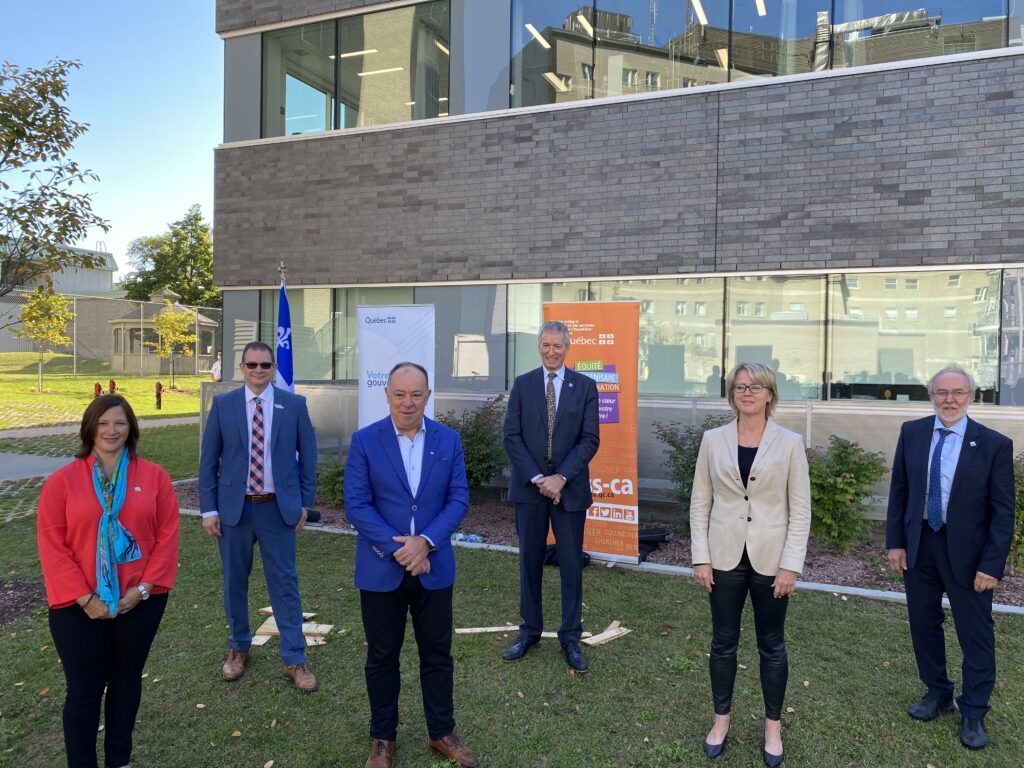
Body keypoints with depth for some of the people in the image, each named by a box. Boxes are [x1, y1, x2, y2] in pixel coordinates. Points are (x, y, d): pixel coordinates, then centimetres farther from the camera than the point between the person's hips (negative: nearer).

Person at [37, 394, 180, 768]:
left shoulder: (154, 476, -2)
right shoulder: (61, 481, -5)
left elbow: (168, 535, -3)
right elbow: (52, 545, -7)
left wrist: (143, 588, -11)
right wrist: (84, 598, -13)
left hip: (140, 601, 2)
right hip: (79, 607, -1)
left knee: (127, 681, 17)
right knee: (83, 691, 8)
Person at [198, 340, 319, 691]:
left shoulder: (294, 404, -2)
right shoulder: (222, 404, 0)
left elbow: (307, 455, 4)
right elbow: (208, 460, 2)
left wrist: (305, 502, 2)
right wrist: (209, 509, -1)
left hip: (278, 508, -1)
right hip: (234, 508, 1)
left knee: (285, 584, 3)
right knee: (234, 583, 14)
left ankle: (294, 661, 13)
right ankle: (238, 648, 34)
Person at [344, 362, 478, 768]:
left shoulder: (449, 440, -1)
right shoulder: (364, 441, -6)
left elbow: (458, 499, -2)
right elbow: (356, 505, -10)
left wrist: (425, 542, -16)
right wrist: (398, 549, -17)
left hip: (434, 567, 2)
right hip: (380, 570, -1)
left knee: (437, 654, 13)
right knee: (382, 656, 13)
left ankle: (442, 733, 32)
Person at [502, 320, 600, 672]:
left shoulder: (585, 386, 2)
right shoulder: (522, 385, 5)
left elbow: (590, 439, -4)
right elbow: (512, 436, -1)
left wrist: (561, 478, -14)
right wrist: (537, 478, -11)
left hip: (569, 488, -1)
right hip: (529, 486, 1)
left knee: (571, 564, 5)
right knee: (530, 561, 10)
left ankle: (571, 639, 19)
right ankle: (529, 631, 25)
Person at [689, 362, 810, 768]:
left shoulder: (790, 443, -4)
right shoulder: (713, 440, 0)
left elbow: (800, 510, -3)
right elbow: (700, 503, 2)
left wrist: (790, 565, -9)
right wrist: (701, 557, -2)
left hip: (770, 560, -1)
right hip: (725, 558, 1)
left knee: (771, 646, 12)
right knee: (723, 643, 12)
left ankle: (773, 726, 31)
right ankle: (721, 719, 31)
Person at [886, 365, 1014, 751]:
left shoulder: (994, 444, -10)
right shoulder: (912, 432, -1)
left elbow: (1003, 511, -8)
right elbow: (898, 490, 4)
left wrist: (991, 564, -12)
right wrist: (895, 542, 0)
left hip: (966, 552, -3)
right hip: (918, 545, 3)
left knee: (976, 634, 8)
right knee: (923, 625, 16)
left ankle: (973, 712, 27)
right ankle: (937, 693, 37)